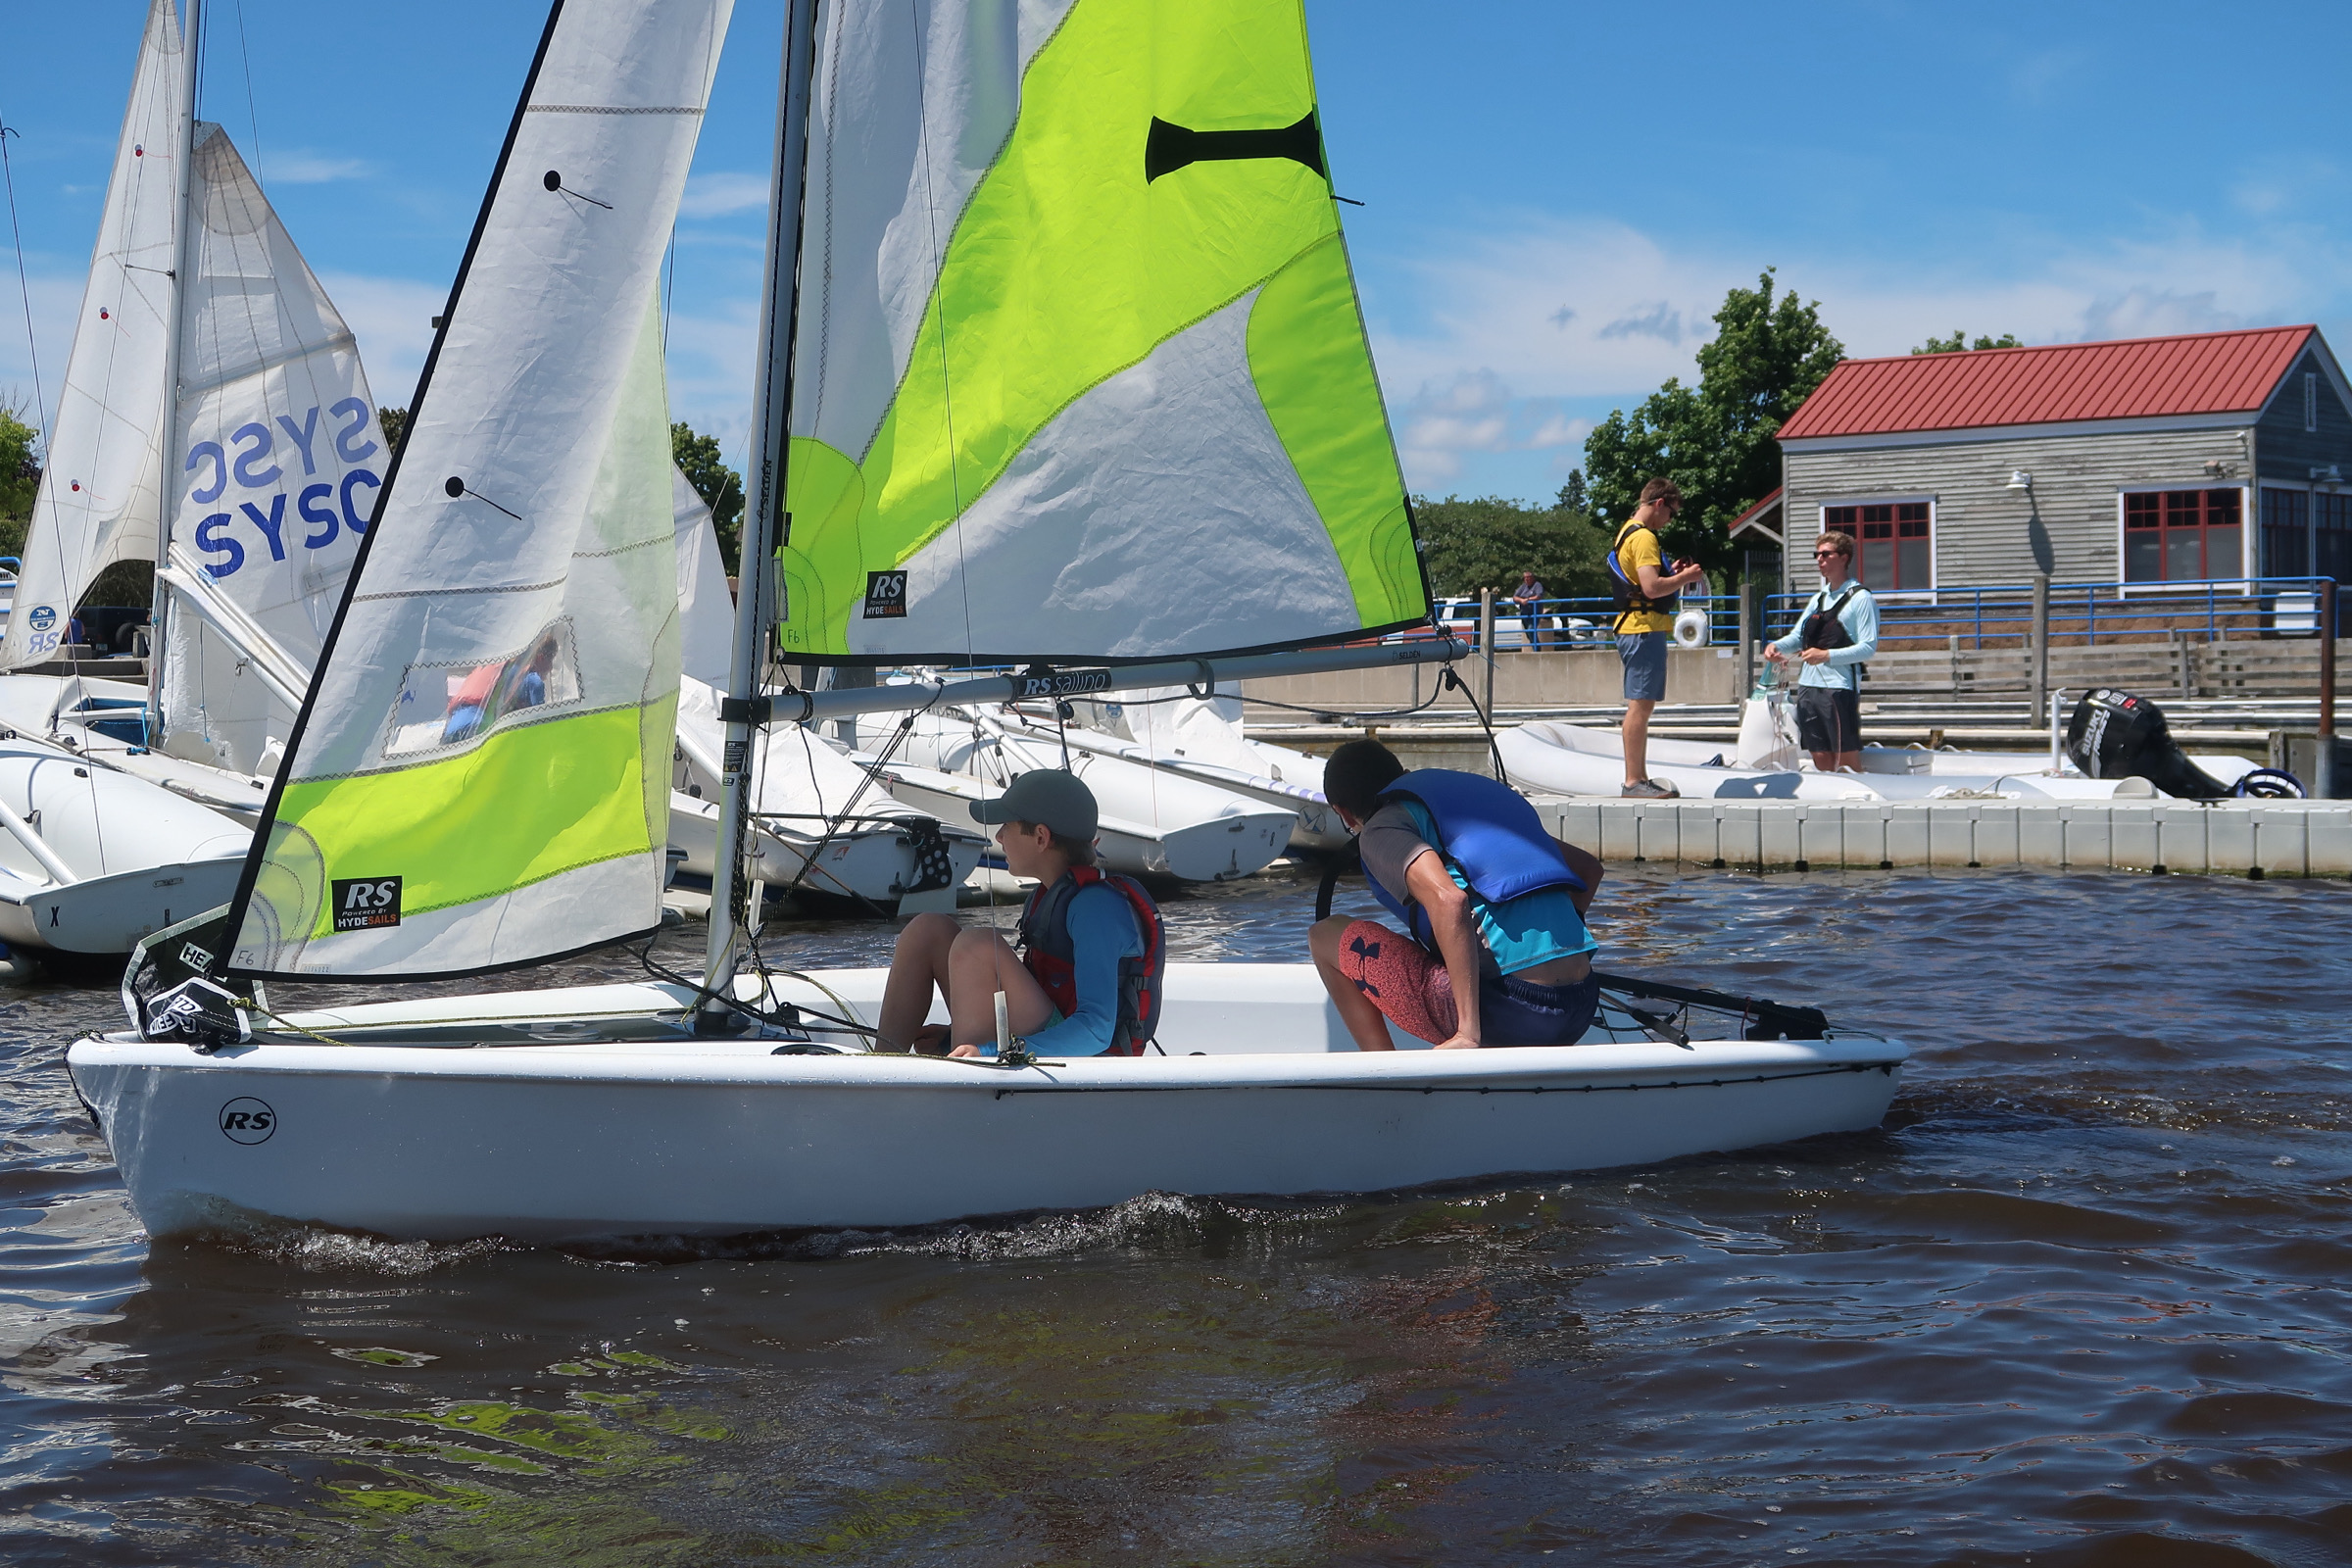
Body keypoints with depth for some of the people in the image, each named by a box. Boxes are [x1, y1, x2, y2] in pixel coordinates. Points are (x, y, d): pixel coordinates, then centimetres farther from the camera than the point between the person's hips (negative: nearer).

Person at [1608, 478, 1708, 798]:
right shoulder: (1644, 537, -14)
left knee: (1640, 706, 12)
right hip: (1645, 629, -11)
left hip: (1632, 627, 11)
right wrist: (1685, 578, -9)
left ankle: (1639, 778, 16)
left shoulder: (1627, 532, 19)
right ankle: (1634, 781, -11)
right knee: (1639, 705, -10)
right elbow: (1652, 588, -23)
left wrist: (1672, 573, 16)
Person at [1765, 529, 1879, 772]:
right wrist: (1777, 646, -6)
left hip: (1840, 688, -7)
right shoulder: (1818, 598, 19)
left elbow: (1868, 648, -12)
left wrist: (1826, 656, -21)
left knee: (1848, 760, -5)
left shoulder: (1860, 599, -4)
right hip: (1809, 686, 7)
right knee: (1821, 759, 8)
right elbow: (1798, 636, 16)